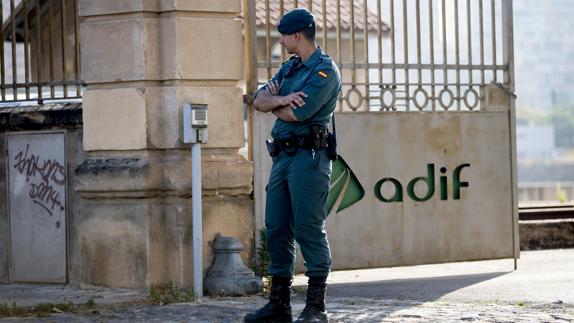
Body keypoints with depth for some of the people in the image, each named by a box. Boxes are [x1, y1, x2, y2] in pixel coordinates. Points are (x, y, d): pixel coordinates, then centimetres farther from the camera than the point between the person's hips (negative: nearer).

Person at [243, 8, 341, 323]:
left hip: (308, 156, -9)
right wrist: (280, 99, -10)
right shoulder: (289, 68, 20)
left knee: (308, 228, -9)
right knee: (277, 229, 7)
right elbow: (259, 100, 11)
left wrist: (274, 102, 3)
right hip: (282, 155, 9)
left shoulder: (325, 70, -8)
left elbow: (296, 113, -17)